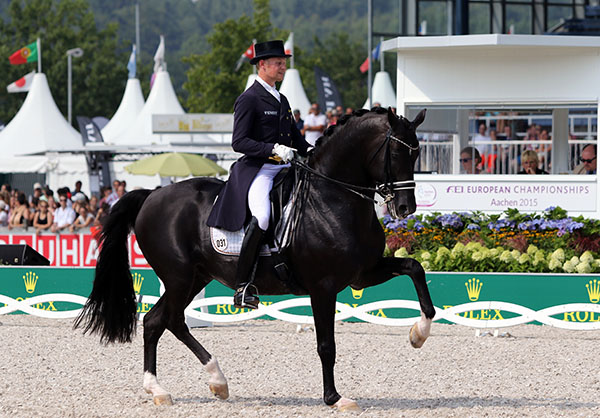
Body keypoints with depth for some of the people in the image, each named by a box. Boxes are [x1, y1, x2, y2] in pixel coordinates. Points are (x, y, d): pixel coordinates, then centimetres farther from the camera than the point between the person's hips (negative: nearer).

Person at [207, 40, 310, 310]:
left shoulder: (282, 100, 22)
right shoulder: (249, 99, -4)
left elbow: (296, 140, 30)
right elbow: (239, 142, -12)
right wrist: (273, 150, -24)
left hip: (285, 170, 9)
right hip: (257, 171, -9)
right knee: (262, 217, -32)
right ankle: (243, 285, -27)